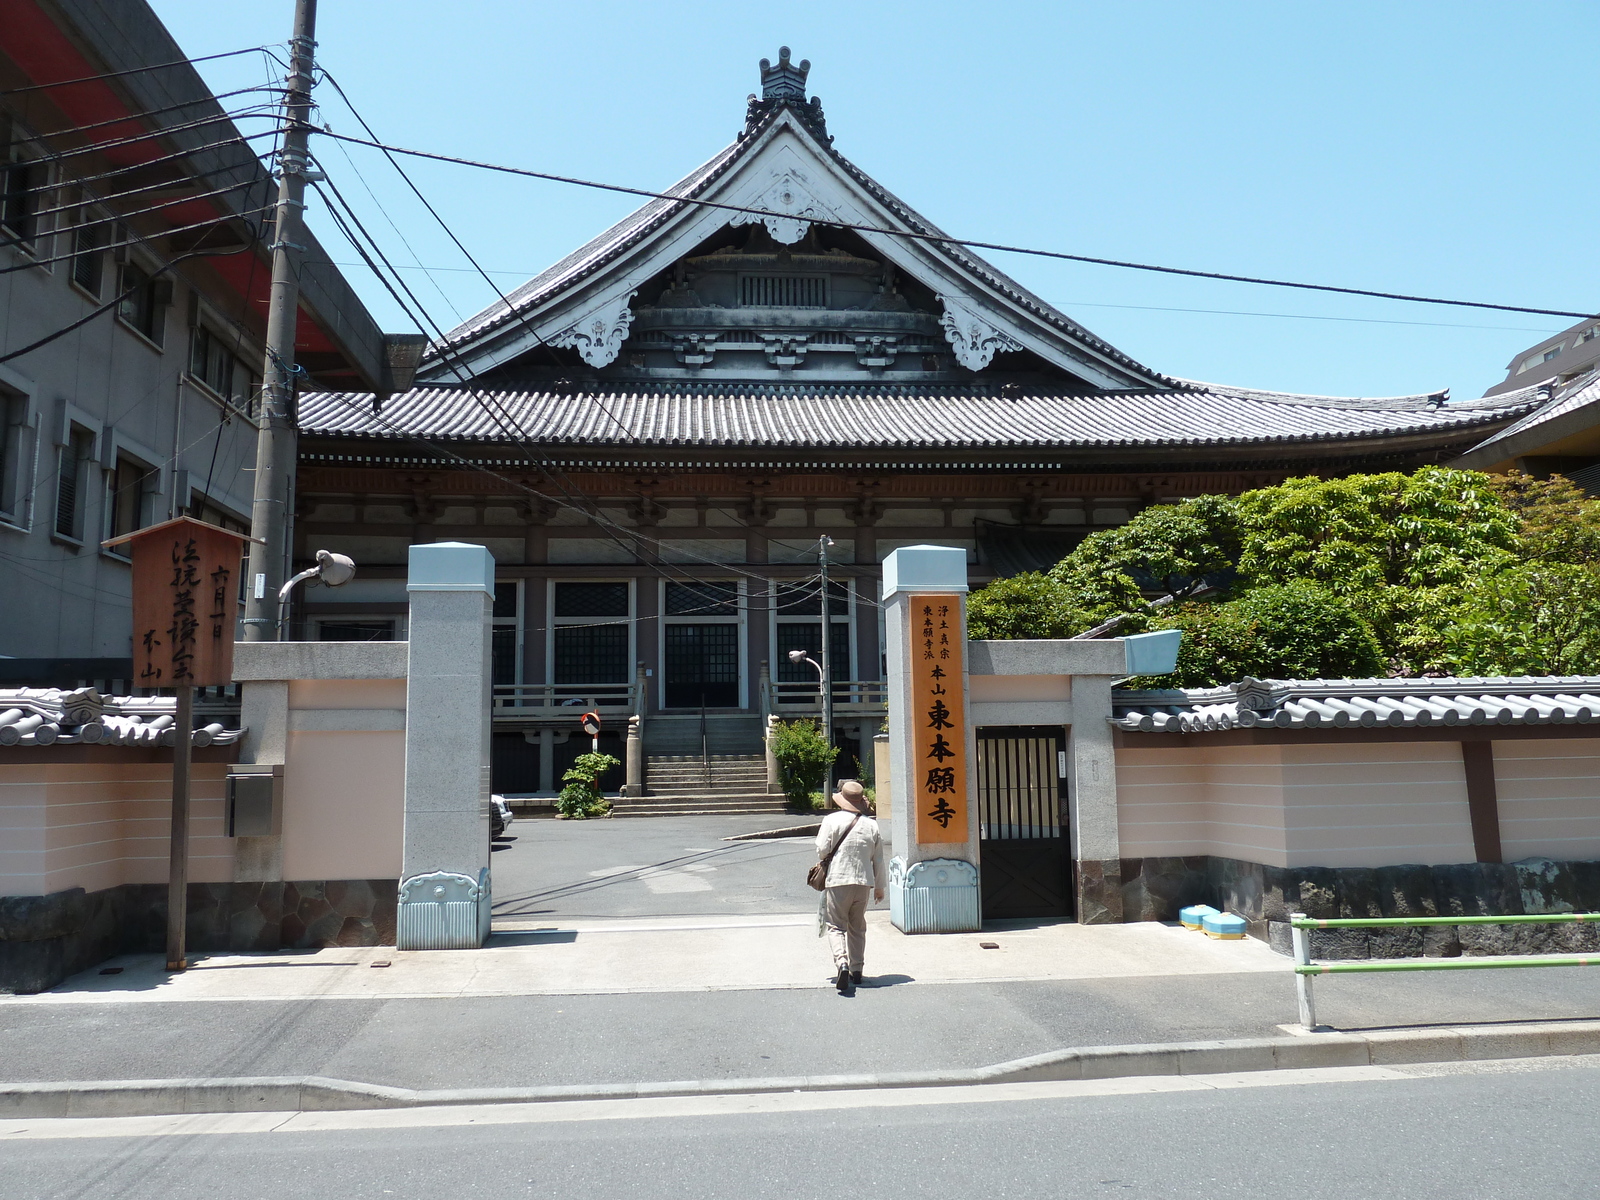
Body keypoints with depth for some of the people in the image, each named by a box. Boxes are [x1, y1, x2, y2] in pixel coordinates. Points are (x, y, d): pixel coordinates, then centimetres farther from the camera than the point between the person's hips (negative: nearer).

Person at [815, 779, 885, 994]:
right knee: (857, 927, 17)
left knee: (836, 925, 1)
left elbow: (822, 850, -9)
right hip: (864, 882, 4)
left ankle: (842, 963, -22)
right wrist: (879, 886, 19)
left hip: (838, 880, -3)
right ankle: (856, 970, 20)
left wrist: (824, 865, 15)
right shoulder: (872, 824, 3)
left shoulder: (832, 820, -6)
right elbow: (878, 859, 8)